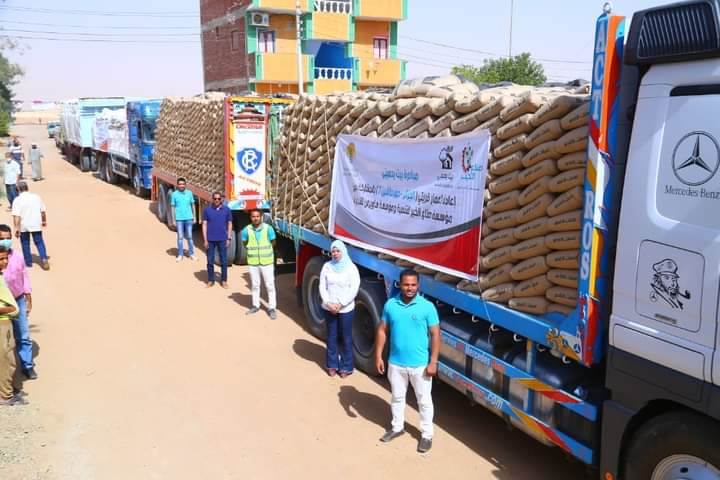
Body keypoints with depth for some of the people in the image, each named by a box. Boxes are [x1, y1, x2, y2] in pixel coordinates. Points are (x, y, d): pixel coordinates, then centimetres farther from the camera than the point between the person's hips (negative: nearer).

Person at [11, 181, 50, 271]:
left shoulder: (18, 200, -13)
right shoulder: (36, 197, -2)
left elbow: (16, 216, -18)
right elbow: (43, 211, 4)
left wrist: (16, 228, -15)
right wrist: (44, 221, 19)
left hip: (23, 226, -2)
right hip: (36, 225, 2)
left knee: (25, 244, 14)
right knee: (39, 242, 11)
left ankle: (28, 262, 21)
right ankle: (44, 259, -5)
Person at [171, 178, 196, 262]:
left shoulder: (189, 193, 2)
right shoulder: (174, 194, -2)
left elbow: (193, 205, 8)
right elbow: (173, 207, 2)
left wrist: (194, 217, 7)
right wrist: (173, 219, -1)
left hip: (188, 218, 1)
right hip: (179, 219, -1)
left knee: (189, 236, 8)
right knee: (180, 237, 4)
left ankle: (191, 254, 16)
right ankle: (180, 255, 11)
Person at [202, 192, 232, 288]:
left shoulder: (226, 210, 1)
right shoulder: (207, 210, -1)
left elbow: (229, 224, 6)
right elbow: (204, 224, 1)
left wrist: (228, 238, 0)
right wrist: (205, 240, -4)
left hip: (222, 239, 0)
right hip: (210, 239, 0)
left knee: (224, 261, 6)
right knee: (210, 261, 7)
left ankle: (223, 280, 17)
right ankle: (210, 280, 18)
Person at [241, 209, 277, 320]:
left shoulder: (268, 228, -12)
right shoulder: (246, 230, -6)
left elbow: (273, 243, 0)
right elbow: (245, 244, 7)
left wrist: (264, 250, 3)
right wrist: (253, 250, 1)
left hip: (267, 261, -2)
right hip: (253, 262, 2)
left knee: (270, 285, 3)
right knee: (254, 285, 14)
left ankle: (272, 308, 10)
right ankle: (255, 305, 28)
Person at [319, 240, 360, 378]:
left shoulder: (351, 268, -8)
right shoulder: (327, 266, 2)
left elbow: (354, 289, -13)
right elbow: (322, 287, 1)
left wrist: (340, 304, -17)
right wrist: (328, 303, -12)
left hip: (346, 309, -3)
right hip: (328, 308, 3)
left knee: (346, 338, 5)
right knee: (331, 337, 13)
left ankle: (346, 367, 17)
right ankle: (332, 365, 25)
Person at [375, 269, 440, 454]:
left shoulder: (427, 307, -13)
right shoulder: (390, 304, -4)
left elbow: (435, 335, -10)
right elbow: (382, 330, 4)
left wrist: (433, 362, -12)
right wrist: (378, 356, 1)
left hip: (420, 365, -3)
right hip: (396, 363, 3)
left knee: (424, 400, 11)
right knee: (397, 397, 20)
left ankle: (427, 435, 28)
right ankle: (397, 427, 41)